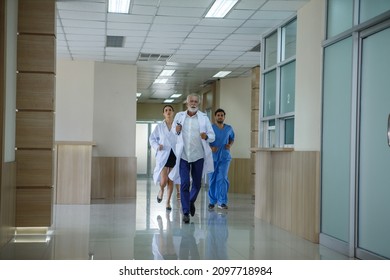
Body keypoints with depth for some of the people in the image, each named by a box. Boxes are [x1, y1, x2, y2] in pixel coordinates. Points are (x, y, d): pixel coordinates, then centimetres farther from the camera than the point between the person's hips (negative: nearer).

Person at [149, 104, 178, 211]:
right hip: (163, 156, 0)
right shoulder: (159, 126, 4)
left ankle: (168, 202, 21)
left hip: (175, 155, 0)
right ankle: (161, 190, 25)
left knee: (171, 181, 7)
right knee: (163, 180, -11)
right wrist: (157, 146, -7)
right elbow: (152, 138, 10)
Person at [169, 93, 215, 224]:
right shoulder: (179, 116, 5)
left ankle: (191, 201, 39)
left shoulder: (204, 118, 3)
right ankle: (185, 212, 2)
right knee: (184, 184, -6)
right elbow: (172, 134, 11)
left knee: (197, 184, 10)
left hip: (198, 155, 1)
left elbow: (212, 136, 4)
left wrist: (206, 136, -18)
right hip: (183, 155, -1)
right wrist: (177, 131, -11)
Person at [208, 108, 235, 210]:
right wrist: (210, 147, -18)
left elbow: (232, 138, 23)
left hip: (225, 157, 1)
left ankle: (222, 202, -6)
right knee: (212, 179, 6)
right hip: (213, 157, -1)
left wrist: (230, 144, 2)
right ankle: (212, 201, 19)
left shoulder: (229, 128, 8)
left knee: (223, 178, -9)